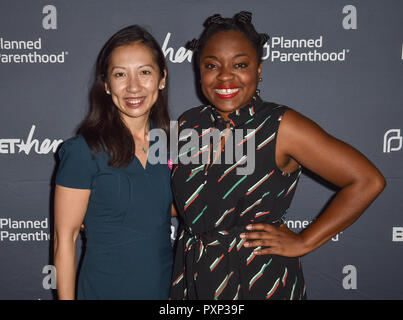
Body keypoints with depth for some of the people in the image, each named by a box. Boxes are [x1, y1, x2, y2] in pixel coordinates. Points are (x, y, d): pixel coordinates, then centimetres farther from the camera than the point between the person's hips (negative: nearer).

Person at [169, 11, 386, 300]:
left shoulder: (281, 127, -16)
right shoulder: (188, 125, -2)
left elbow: (367, 181, -18)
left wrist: (302, 243, -14)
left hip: (261, 279, -4)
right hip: (194, 275, 4)